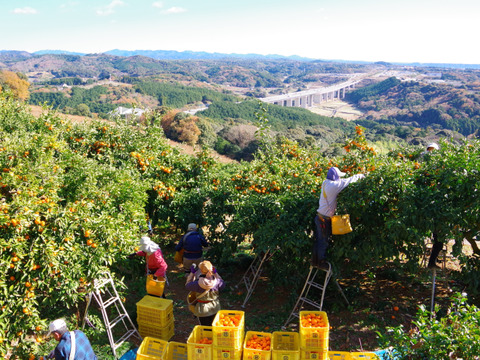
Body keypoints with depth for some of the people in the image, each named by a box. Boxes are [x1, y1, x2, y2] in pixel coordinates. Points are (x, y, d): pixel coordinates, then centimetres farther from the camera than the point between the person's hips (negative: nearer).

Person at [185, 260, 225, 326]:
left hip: (202, 310, -2)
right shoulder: (217, 282, -24)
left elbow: (187, 286, -10)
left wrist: (192, 273, -1)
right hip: (214, 308, 2)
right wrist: (215, 273, 2)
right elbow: (222, 285, 1)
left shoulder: (197, 284, -31)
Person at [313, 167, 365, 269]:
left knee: (318, 241, 18)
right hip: (324, 219, -9)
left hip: (320, 217, 9)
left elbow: (343, 182, 12)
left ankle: (315, 261, 28)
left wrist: (357, 177, 5)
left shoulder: (326, 183, 6)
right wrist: (359, 176, 6)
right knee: (324, 241, 5)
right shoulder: (333, 185, -21)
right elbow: (347, 181, -11)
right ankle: (321, 262, 18)